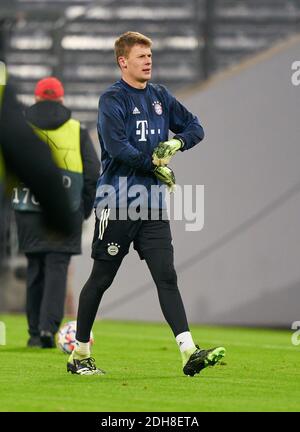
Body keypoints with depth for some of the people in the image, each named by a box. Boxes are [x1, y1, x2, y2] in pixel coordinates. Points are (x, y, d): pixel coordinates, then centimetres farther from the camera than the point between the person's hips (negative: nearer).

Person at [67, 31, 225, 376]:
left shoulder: (160, 96, 13)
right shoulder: (112, 99, -8)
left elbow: (195, 127, 20)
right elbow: (116, 146, -21)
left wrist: (176, 143, -1)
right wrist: (155, 165, -11)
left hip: (152, 205, 5)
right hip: (116, 203, -5)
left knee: (166, 276, -5)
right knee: (101, 279, 4)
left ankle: (190, 353, -14)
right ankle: (79, 354, 16)